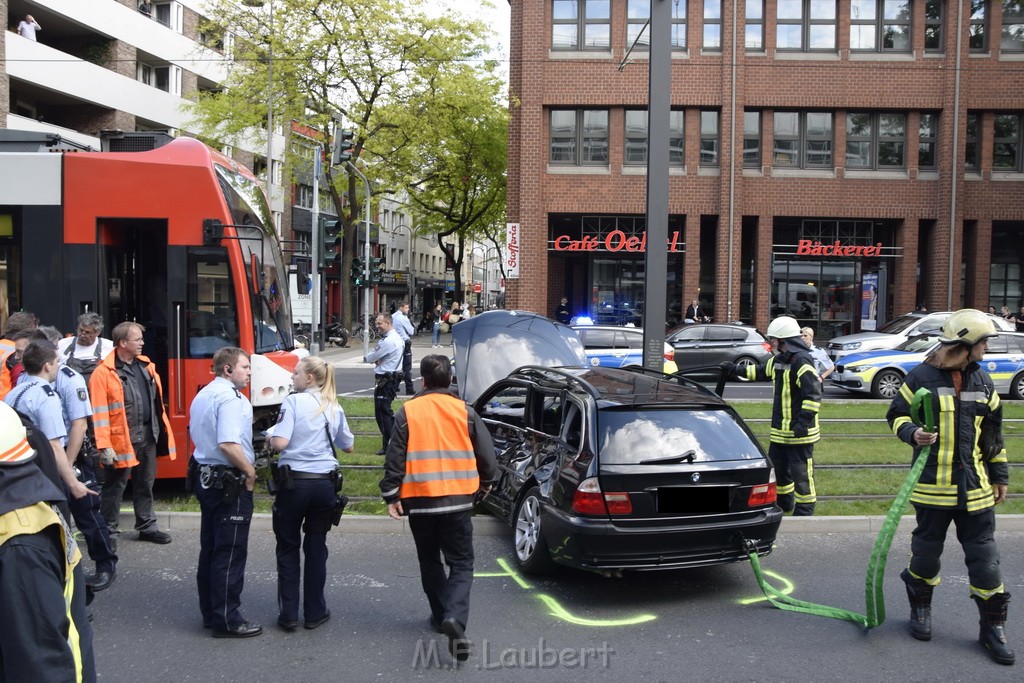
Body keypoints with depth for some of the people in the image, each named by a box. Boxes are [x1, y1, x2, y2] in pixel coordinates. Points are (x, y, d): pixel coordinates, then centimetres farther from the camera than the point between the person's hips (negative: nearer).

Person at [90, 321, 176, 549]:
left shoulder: (145, 365, 9)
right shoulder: (104, 373, -13)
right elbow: (99, 412, -15)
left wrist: (161, 430, 12)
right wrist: (104, 446, -19)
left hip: (148, 435, 7)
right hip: (123, 438, -7)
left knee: (146, 483, 17)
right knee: (115, 486, 4)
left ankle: (147, 526, 30)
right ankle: (109, 532, 15)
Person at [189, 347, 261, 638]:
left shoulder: (202, 395, 14)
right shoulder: (230, 398, -19)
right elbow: (228, 444, -29)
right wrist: (250, 472, -17)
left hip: (205, 478, 10)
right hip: (229, 482, -10)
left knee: (210, 548, 16)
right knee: (230, 553, -2)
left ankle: (210, 613, 26)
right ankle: (227, 620, 5)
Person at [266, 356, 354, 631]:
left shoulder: (293, 402, -8)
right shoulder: (335, 408, 7)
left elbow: (280, 442, -17)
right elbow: (349, 446, 15)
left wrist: (269, 438, 4)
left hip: (294, 482, -4)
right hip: (325, 483, 4)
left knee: (288, 547, 10)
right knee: (316, 547, 14)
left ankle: (288, 614, 13)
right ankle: (315, 612, 20)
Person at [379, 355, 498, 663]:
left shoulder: (408, 412, -3)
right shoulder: (464, 411, -2)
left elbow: (395, 457, -4)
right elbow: (486, 454, 3)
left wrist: (391, 495, 4)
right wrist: (486, 482, 21)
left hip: (419, 500, 1)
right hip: (457, 500, 0)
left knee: (430, 562, 19)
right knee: (461, 563, 6)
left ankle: (441, 615, 26)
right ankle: (455, 617, -15)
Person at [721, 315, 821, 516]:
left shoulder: (801, 361, -19)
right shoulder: (779, 359, 12)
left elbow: (814, 394, -24)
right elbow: (762, 372, 31)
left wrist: (804, 421, -26)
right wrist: (736, 370, 28)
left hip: (799, 431, -10)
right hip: (781, 429, 10)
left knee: (800, 471, -2)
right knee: (777, 465, 19)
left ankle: (805, 510, 9)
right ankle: (784, 502, 36)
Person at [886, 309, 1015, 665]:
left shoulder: (982, 380, 7)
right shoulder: (921, 377, -7)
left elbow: (993, 431, 14)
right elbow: (896, 414, 1)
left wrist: (999, 475, 15)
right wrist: (912, 433, -20)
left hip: (975, 486, 3)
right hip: (932, 484, -3)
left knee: (984, 555, 5)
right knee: (927, 550, 9)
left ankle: (993, 626, 17)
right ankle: (920, 608, 30)